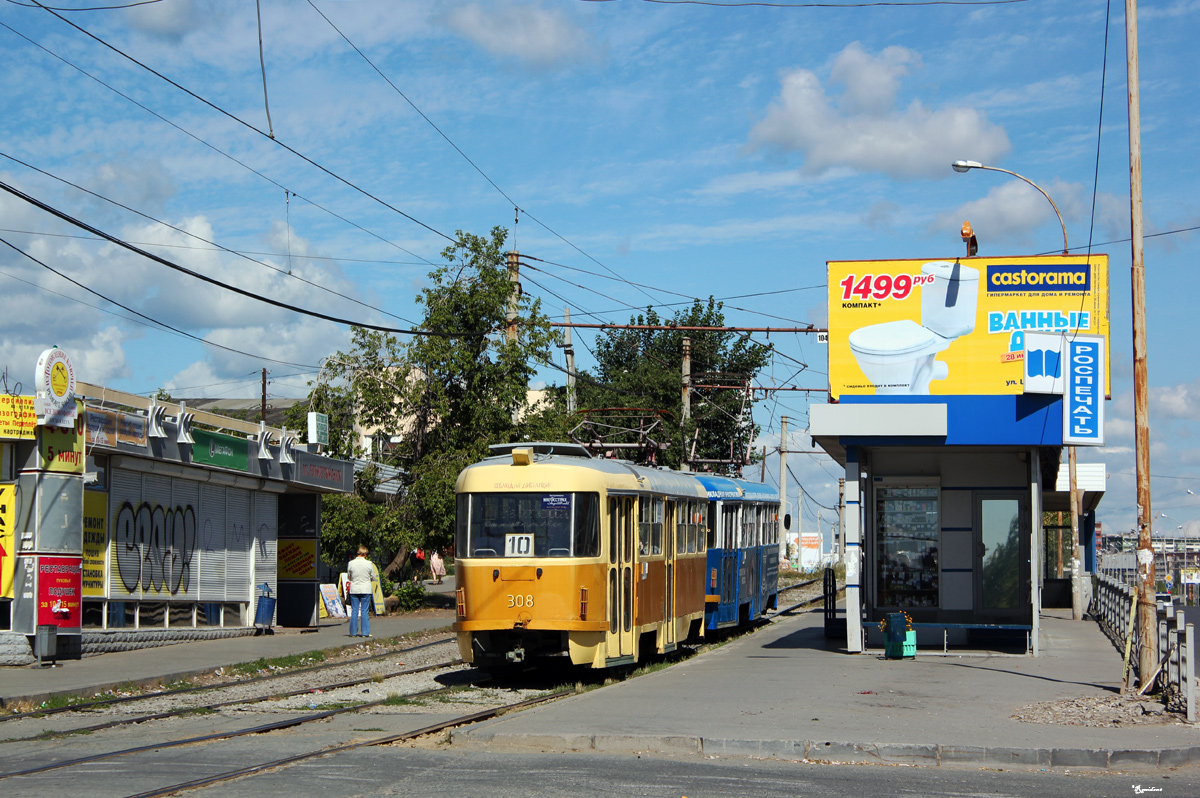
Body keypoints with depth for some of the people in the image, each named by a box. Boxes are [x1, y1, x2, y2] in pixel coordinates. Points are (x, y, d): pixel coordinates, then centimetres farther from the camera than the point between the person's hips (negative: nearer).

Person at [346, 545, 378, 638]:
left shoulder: (351, 563, -5)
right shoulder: (369, 564, -9)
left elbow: (348, 577, 7)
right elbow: (374, 578, 0)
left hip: (354, 589, 2)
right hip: (366, 589, -2)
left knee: (354, 610, 7)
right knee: (365, 610, 4)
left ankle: (353, 632, 8)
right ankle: (365, 632, 3)